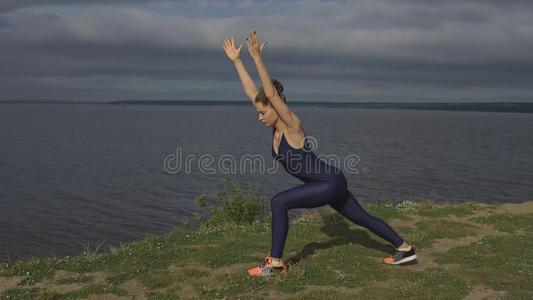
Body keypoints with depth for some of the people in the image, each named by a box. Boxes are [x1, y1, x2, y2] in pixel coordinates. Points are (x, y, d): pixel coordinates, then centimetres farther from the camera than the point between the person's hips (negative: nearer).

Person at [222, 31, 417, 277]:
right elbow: (251, 92, 1)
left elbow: (270, 93, -32)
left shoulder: (292, 125, -19)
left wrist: (257, 58, -35)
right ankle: (405, 248, 32)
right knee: (363, 218, 19)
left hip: (331, 183, -10)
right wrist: (236, 60, 2)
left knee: (278, 202, -17)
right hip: (328, 184, 10)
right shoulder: (275, 127, 1)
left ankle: (275, 262, -9)